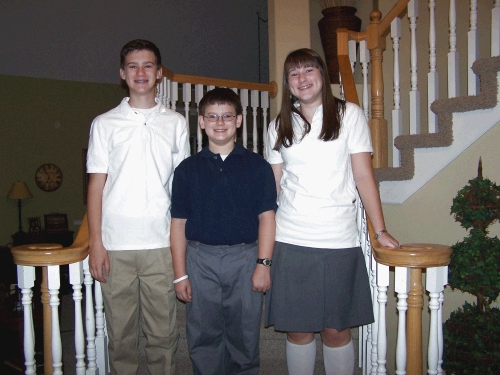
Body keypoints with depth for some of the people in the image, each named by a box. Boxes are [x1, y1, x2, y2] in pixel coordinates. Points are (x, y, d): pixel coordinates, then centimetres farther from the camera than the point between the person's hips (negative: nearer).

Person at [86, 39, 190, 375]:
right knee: (120, 332, 7)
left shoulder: (176, 123, 10)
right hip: (115, 245, 0)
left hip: (161, 243, 0)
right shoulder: (105, 124, 8)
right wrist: (95, 242, -3)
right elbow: (96, 185, 5)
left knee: (163, 331, 4)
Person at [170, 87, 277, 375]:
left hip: (245, 258, -1)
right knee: (203, 338, 9)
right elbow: (179, 223, 4)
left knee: (245, 336, 9)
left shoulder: (257, 166, 2)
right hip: (201, 259, 1)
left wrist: (263, 264, -7)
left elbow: (266, 217, 0)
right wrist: (180, 274, 1)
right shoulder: (187, 169, 5)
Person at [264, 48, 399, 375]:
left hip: (338, 241, -2)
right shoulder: (279, 126, 11)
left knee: (336, 330, 4)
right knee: (297, 330, 8)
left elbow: (364, 176, 0)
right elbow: (272, 185, 11)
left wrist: (381, 231, -4)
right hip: (289, 241, 2)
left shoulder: (349, 115, 4)